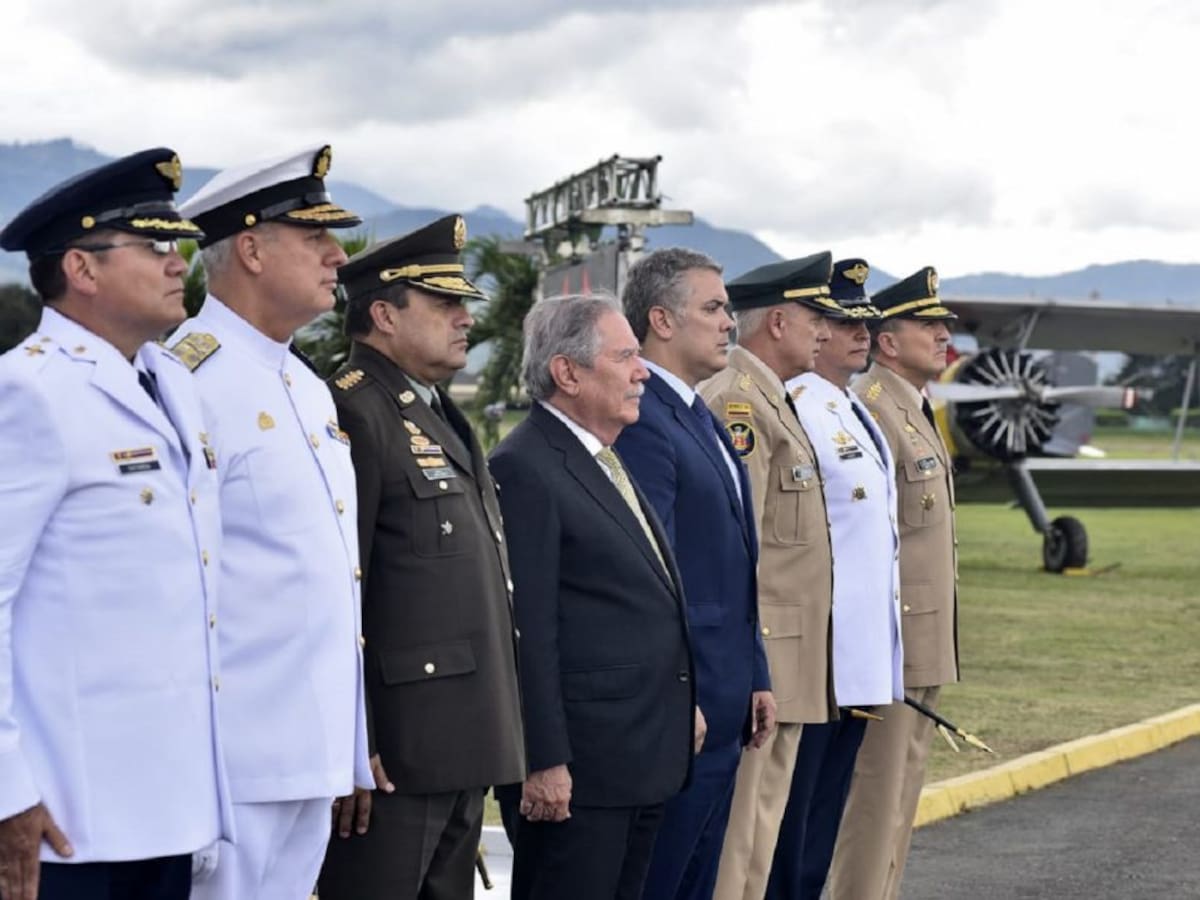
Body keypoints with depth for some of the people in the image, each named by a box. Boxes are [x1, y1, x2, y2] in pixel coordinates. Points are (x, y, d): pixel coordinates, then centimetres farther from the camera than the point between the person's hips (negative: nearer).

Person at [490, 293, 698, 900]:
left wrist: (682, 709, 21)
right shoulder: (525, 469, -14)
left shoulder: (607, 461, 16)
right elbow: (528, 629, -18)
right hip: (580, 761, -9)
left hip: (646, 757, 9)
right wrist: (544, 762, -20)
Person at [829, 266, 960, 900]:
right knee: (876, 788, -4)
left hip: (926, 637, 10)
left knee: (902, 784, 15)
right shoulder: (871, 410, -15)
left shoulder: (916, 411, 17)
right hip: (890, 635, -10)